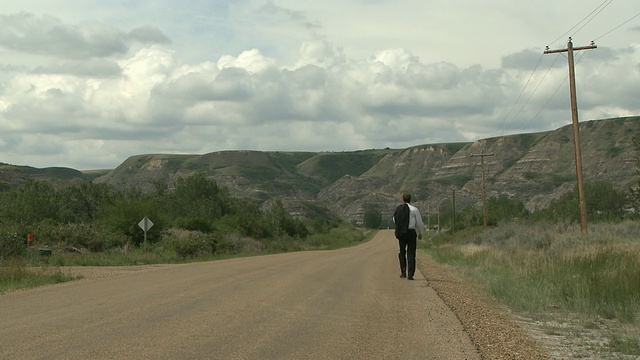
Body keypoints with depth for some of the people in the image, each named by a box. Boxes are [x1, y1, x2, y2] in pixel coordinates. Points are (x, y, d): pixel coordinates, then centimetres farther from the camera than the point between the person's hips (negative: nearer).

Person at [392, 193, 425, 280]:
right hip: (411, 232, -3)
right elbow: (419, 222, -2)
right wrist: (420, 233, 12)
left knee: (402, 252, 19)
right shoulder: (414, 209, -6)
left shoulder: (398, 209, 3)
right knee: (411, 254, 2)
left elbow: (394, 220, 17)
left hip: (400, 233, 3)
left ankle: (403, 272, 16)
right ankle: (410, 275, -3)